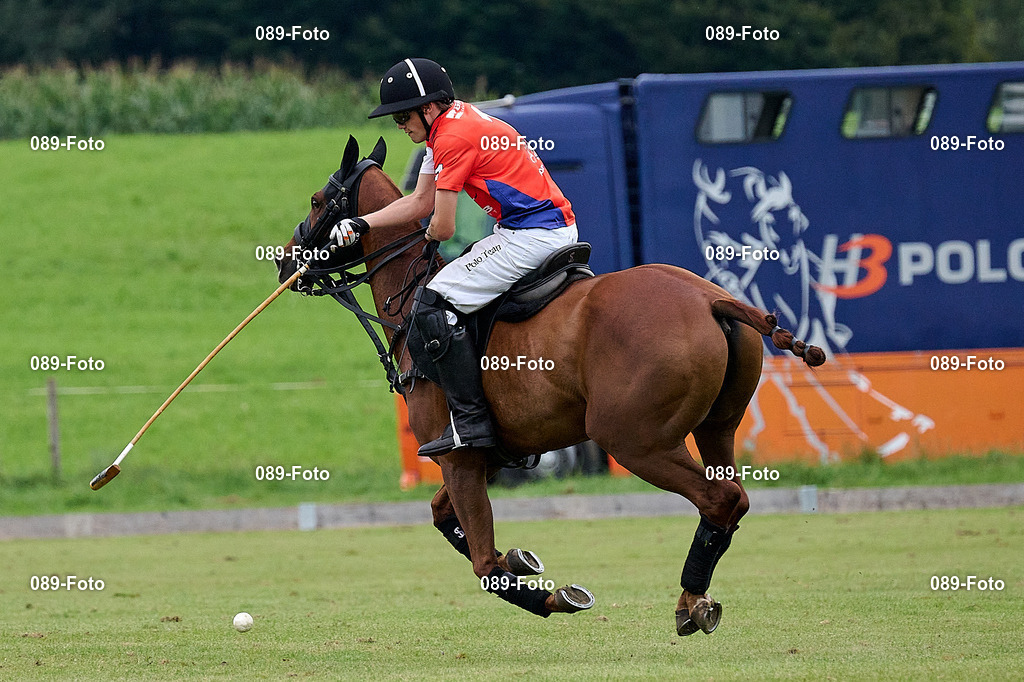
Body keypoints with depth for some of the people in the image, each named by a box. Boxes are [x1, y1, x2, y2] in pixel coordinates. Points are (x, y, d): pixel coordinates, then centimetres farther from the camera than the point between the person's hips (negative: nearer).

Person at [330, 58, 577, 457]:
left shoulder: (454, 137, -16)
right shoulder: (447, 125, 16)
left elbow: (442, 228, -12)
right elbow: (420, 202, 23)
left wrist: (429, 237, 12)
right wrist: (360, 225, 15)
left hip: (531, 236, -11)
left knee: (433, 303, -12)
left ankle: (470, 420, -17)